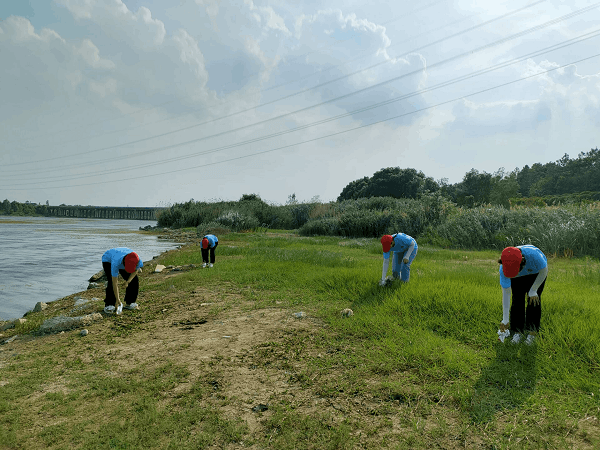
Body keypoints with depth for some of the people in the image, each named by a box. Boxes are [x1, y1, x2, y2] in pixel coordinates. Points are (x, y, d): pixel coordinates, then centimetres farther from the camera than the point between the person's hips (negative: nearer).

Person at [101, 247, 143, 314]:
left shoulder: (137, 261, -35)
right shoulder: (116, 263, -45)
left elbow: (135, 270, -11)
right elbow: (114, 282, -37)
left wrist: (128, 281, -25)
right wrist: (117, 299, -33)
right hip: (108, 260, -4)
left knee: (134, 281, -9)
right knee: (111, 282, -24)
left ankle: (129, 303, 6)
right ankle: (108, 305, -9)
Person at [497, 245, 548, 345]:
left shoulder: (533, 254, -45)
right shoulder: (504, 269, -35)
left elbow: (544, 270, -22)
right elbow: (506, 294, -28)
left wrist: (533, 291, -20)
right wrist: (505, 320, -26)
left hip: (536, 272, -1)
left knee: (534, 300, -11)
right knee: (517, 300, -10)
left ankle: (532, 333, -4)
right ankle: (518, 331, 0)